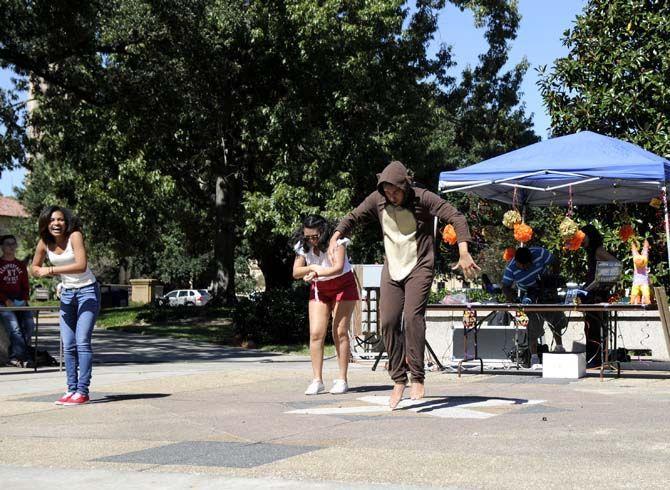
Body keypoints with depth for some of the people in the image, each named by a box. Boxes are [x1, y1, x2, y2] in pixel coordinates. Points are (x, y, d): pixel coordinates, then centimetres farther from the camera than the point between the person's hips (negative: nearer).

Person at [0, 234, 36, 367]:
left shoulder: (21, 265, 19)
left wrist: (25, 300, 1)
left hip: (20, 302, 4)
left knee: (29, 325, -18)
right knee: (14, 327, -24)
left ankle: (15, 356, -14)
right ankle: (22, 356, -28)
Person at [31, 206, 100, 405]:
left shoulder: (75, 236, -18)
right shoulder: (44, 243, -2)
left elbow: (81, 266, -30)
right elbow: (35, 268, 9)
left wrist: (51, 269, -27)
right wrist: (53, 273, -13)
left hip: (87, 291, -6)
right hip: (67, 293, 6)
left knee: (82, 341, -13)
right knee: (68, 345, 4)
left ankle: (82, 391, -11)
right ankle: (72, 389, 11)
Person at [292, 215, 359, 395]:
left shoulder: (335, 242, -23)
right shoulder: (303, 246, -9)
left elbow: (338, 267, -36)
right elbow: (296, 273, -8)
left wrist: (316, 273, -45)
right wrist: (311, 268, -26)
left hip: (343, 287, -4)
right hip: (319, 289, 4)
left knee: (340, 333, -9)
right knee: (316, 333, -8)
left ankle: (342, 380, -4)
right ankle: (317, 380, -7)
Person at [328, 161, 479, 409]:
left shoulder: (423, 198, -13)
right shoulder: (377, 199, -1)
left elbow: (456, 218, -17)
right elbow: (353, 218, 11)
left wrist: (464, 253, -27)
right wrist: (336, 237, -9)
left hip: (419, 268, -5)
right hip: (392, 269, 5)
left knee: (412, 316, -21)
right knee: (388, 322, -3)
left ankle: (417, 378, -13)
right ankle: (398, 381, 8)